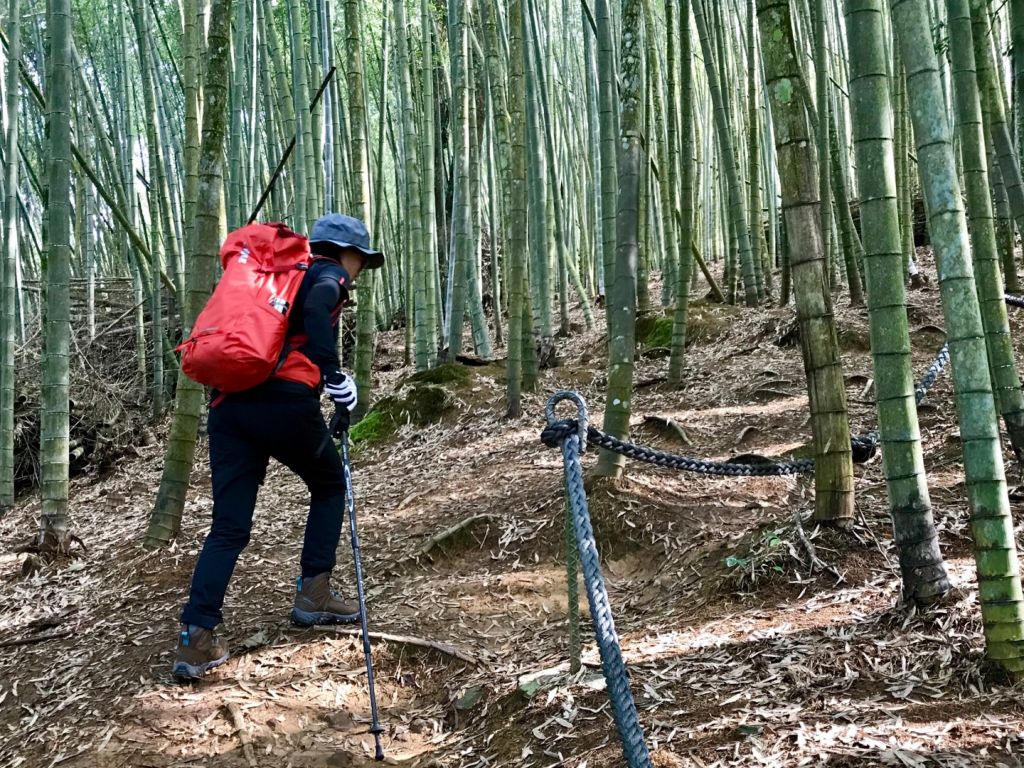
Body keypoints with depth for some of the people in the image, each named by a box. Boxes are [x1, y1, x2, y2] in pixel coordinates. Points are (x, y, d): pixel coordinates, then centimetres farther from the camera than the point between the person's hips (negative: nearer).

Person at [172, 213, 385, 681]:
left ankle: (196, 639, -6)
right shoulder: (330, 275, 11)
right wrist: (334, 375, -12)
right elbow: (315, 310, -13)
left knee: (229, 527, 5)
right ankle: (313, 593, 15)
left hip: (228, 403, 6)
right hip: (282, 400, -6)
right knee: (330, 485, 20)